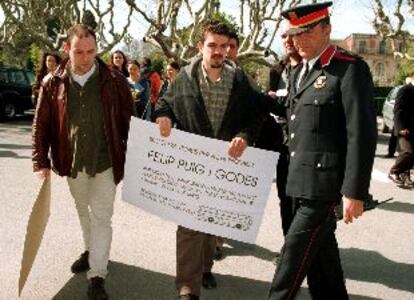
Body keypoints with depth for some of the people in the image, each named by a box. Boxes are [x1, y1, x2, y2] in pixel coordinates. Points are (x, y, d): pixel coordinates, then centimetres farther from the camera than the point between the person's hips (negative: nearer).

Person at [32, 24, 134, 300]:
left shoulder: (114, 81, -9)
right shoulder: (53, 84, -4)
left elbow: (129, 122, -4)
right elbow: (41, 125, 0)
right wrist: (41, 162, -6)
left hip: (105, 161, -3)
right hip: (73, 162, 3)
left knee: (101, 217, -1)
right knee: (84, 212, 21)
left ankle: (97, 276, 6)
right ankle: (92, 251, 44)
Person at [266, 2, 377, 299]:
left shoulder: (351, 69, -11)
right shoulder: (299, 73, 14)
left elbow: (362, 134, -16)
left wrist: (354, 192, -19)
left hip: (324, 182, -8)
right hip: (301, 180, 8)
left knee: (295, 251, -3)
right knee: (320, 252, 16)